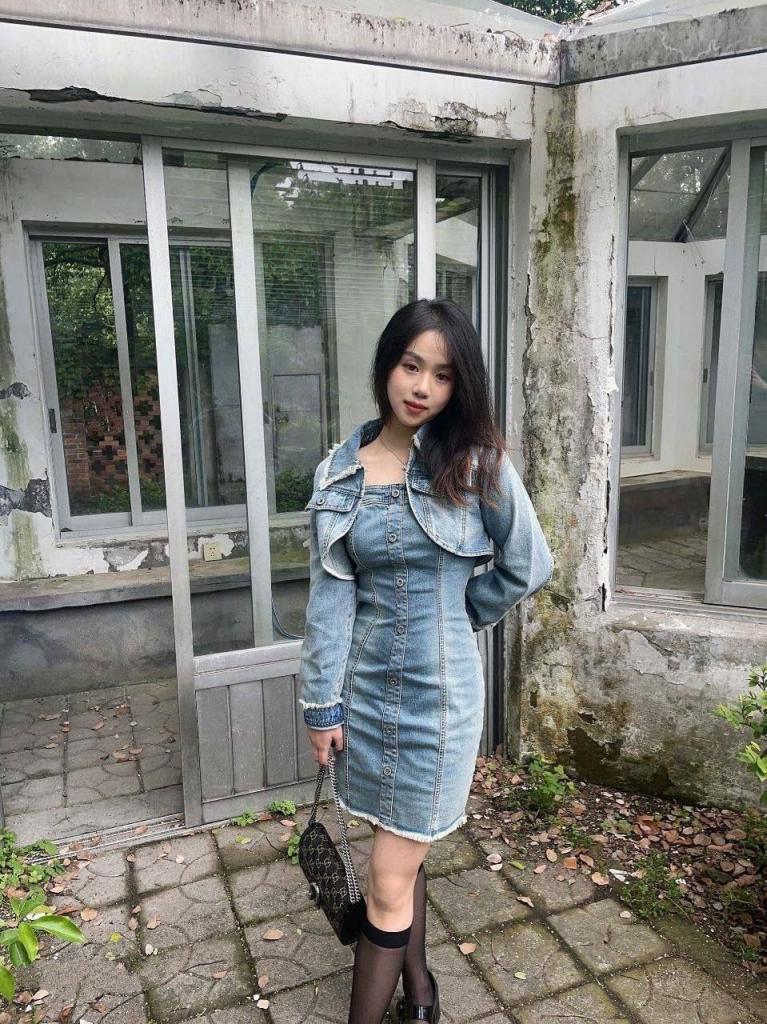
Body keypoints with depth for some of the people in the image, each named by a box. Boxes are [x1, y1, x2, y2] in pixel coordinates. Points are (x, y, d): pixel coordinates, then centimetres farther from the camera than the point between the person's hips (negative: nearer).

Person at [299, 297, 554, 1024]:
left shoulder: (475, 461, -10)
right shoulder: (341, 468, -3)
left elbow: (529, 566, 0)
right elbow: (330, 591, -2)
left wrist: (453, 617, 6)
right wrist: (321, 702, -1)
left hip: (439, 689, -3)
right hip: (366, 683, 3)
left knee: (389, 881, 4)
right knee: (404, 856, 21)